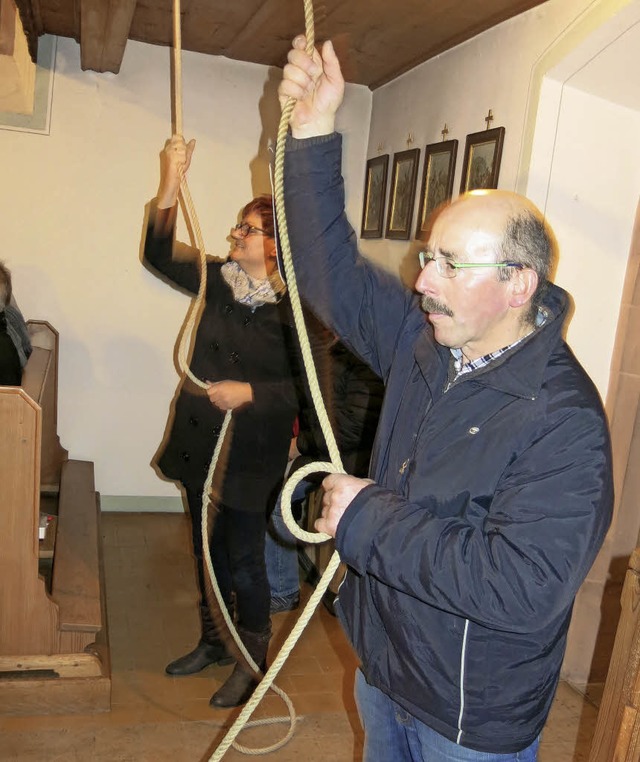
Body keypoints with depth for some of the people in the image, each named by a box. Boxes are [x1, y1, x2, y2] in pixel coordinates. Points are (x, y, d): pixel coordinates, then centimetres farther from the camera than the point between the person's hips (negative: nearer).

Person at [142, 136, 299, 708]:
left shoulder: (294, 308, -15)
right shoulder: (219, 280, 1)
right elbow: (159, 255, -1)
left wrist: (250, 392, -24)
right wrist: (171, 182, -8)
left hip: (252, 452, -6)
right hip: (200, 441, 6)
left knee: (245, 559, 5)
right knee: (208, 549, 19)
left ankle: (253, 660, 27)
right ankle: (213, 640, 40)